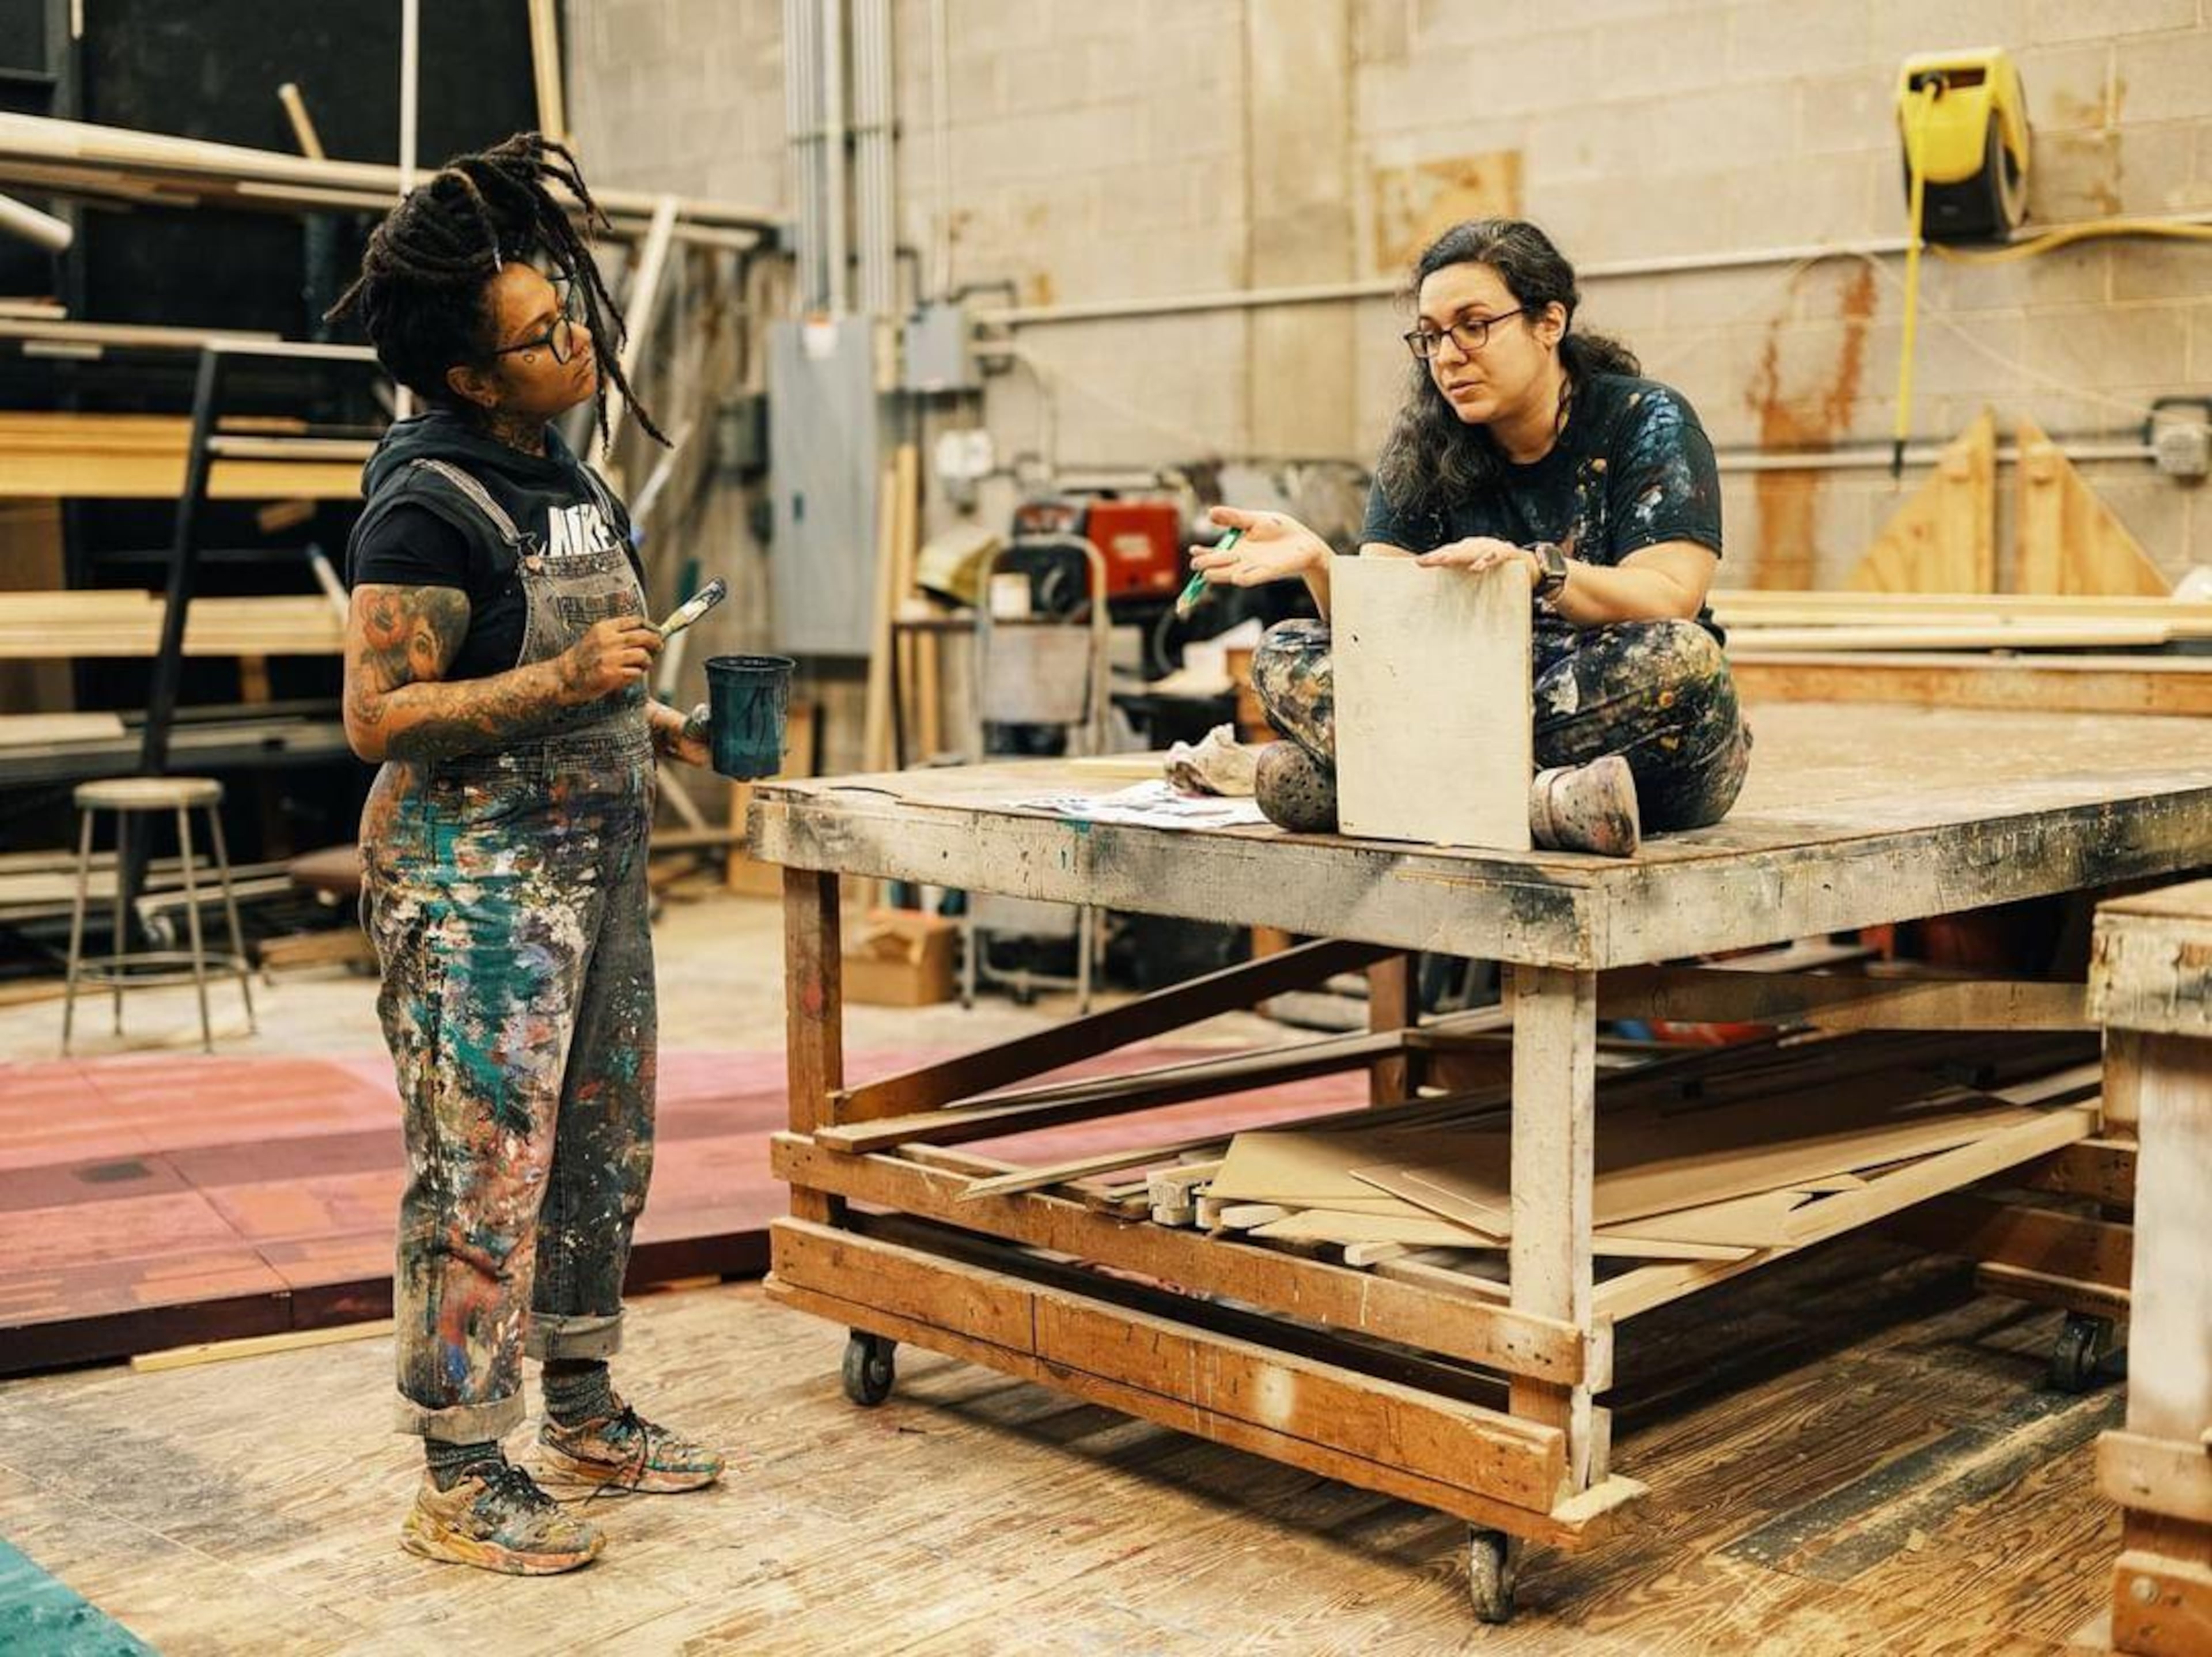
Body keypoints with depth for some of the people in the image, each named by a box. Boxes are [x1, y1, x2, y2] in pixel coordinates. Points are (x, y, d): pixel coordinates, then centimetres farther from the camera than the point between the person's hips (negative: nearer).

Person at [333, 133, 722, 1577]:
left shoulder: (566, 480, 13)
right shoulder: (429, 504, -15)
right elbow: (378, 716, -19)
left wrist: (657, 726, 9)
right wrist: (566, 680, -25)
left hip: (596, 866, 9)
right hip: (476, 881, -9)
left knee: (604, 1154, 16)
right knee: (484, 1177, -4)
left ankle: (584, 1415, 31)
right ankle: (462, 1481, 8)